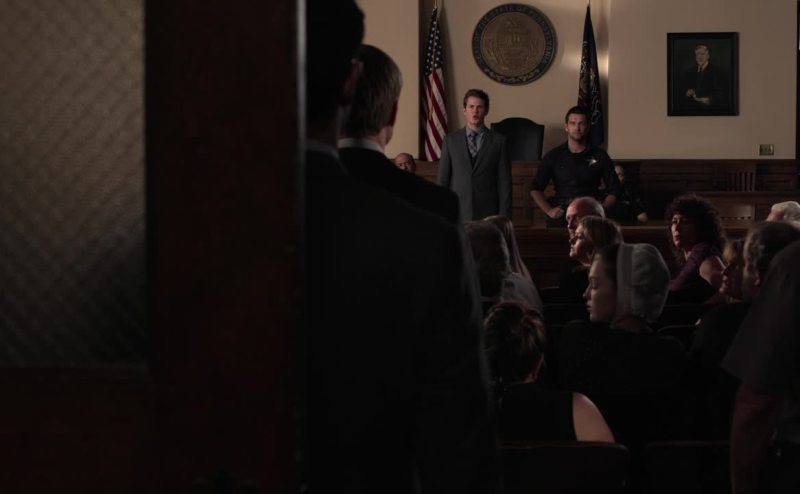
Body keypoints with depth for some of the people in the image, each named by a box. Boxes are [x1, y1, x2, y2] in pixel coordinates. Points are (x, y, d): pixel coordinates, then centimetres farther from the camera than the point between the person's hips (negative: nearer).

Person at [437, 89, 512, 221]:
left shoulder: (498, 141, 5)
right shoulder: (451, 140, 7)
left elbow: (504, 182, 4)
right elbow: (442, 179, 8)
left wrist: (503, 218, -2)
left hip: (487, 215, 0)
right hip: (456, 214, 1)